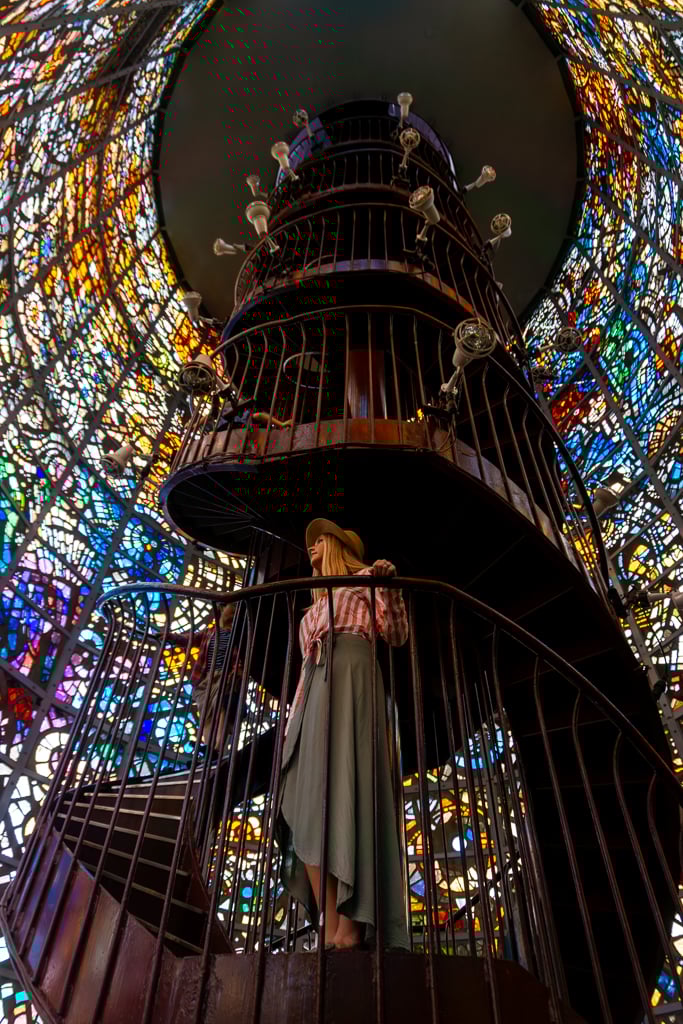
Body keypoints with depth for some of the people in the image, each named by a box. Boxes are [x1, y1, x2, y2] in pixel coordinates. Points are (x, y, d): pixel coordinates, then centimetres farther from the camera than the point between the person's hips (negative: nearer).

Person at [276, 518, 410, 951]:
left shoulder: (364, 577, 16)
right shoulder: (318, 604, 34)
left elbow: (397, 634, 2)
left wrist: (388, 585, -14)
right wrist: (297, 716, 17)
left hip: (349, 675, -7)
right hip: (315, 686, 7)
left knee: (340, 785, -21)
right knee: (310, 801, -9)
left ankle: (350, 926, -25)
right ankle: (332, 929, -15)